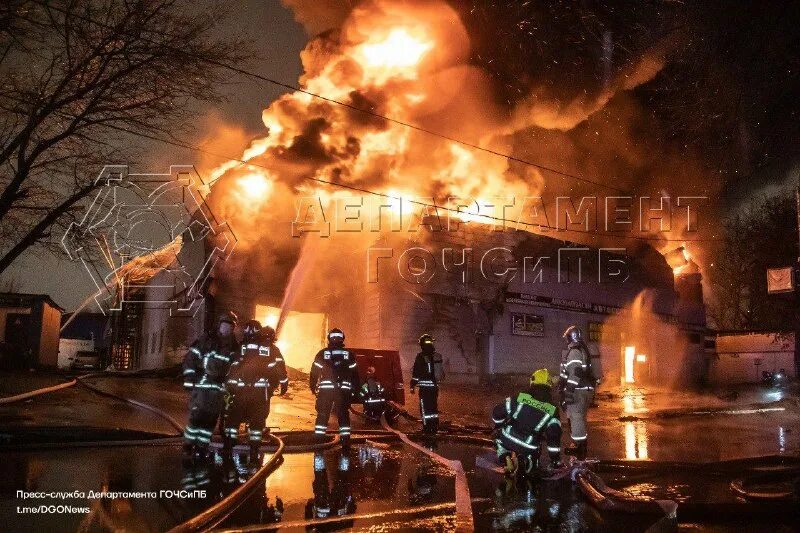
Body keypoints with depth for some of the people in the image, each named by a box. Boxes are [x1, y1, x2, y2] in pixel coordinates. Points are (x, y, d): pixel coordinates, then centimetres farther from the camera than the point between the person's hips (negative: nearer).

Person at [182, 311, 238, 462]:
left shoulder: (233, 346, 12)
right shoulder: (206, 340, -1)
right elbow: (189, 359, -3)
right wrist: (189, 379, -10)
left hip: (219, 389, 4)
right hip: (202, 386, -4)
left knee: (211, 420, 6)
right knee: (196, 417, -7)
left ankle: (202, 448, 15)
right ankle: (188, 447, 3)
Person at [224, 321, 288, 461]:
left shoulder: (240, 348, 4)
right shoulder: (271, 348, 4)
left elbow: (233, 369, 5)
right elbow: (280, 368, 2)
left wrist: (230, 386, 12)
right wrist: (284, 384, 10)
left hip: (241, 390, 0)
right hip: (262, 391, 0)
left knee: (233, 418, 12)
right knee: (258, 420, 10)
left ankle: (227, 449, 8)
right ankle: (254, 452, 8)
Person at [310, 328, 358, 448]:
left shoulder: (322, 354, 3)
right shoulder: (349, 354, 6)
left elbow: (315, 371, 4)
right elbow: (354, 373, 7)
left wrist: (313, 386, 15)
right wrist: (355, 388, 15)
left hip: (325, 389, -1)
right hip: (344, 389, 1)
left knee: (322, 414, 7)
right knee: (343, 414, 8)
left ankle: (318, 439, 3)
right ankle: (345, 439, 5)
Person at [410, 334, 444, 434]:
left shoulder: (421, 356, -12)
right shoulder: (437, 356, 8)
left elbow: (416, 372, -11)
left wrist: (412, 385, -4)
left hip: (425, 387, -6)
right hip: (435, 386, 6)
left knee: (425, 407, 1)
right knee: (434, 407, 15)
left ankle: (427, 428, 1)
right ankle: (435, 427, 19)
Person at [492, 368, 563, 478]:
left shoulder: (518, 398, 1)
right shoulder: (552, 410, 2)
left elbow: (497, 412, 3)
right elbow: (554, 437, 0)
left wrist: (498, 425, 24)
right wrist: (556, 459, 9)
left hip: (507, 440, 0)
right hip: (528, 449, 0)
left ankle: (504, 456, -1)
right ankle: (525, 462, -9)